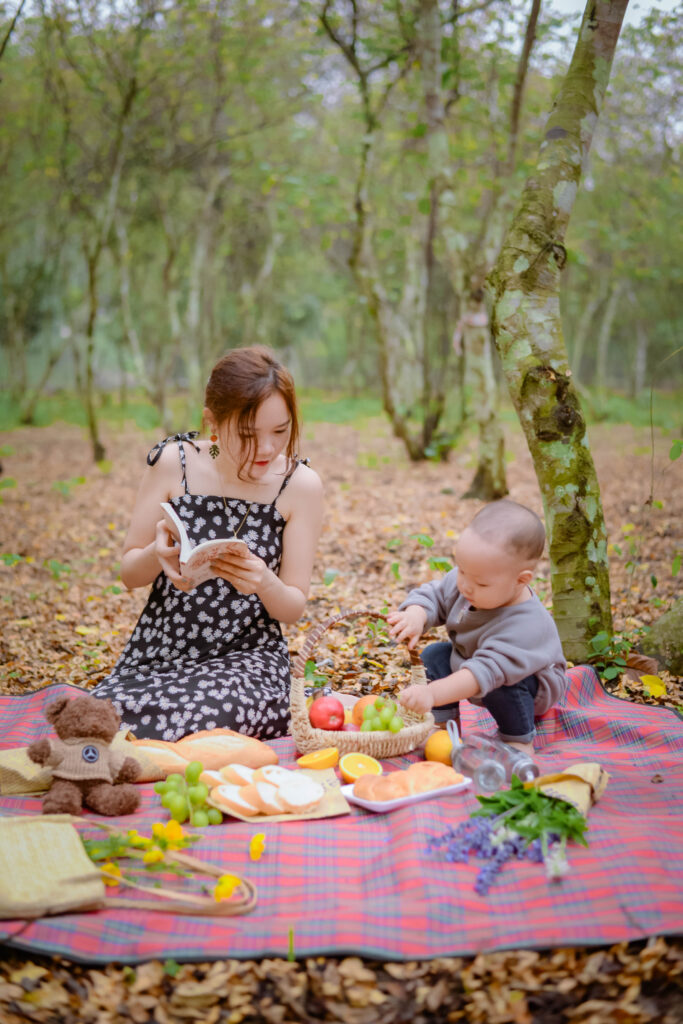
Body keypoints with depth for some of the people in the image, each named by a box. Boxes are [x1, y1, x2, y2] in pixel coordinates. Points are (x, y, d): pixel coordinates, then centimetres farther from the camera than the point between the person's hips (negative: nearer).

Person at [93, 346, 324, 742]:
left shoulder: (300, 485, -6)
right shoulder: (174, 463, -4)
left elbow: (294, 607, -2)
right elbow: (129, 573, 3)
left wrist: (265, 583, -26)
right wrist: (158, 555, -21)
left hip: (246, 658, -2)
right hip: (157, 651, 3)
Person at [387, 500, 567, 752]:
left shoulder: (523, 626, -43)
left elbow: (487, 672, -51)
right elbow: (433, 596, -10)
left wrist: (434, 693, -59)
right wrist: (416, 616, -35)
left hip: (531, 689, -7)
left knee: (503, 684, -36)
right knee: (434, 654, -8)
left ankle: (520, 742, -9)